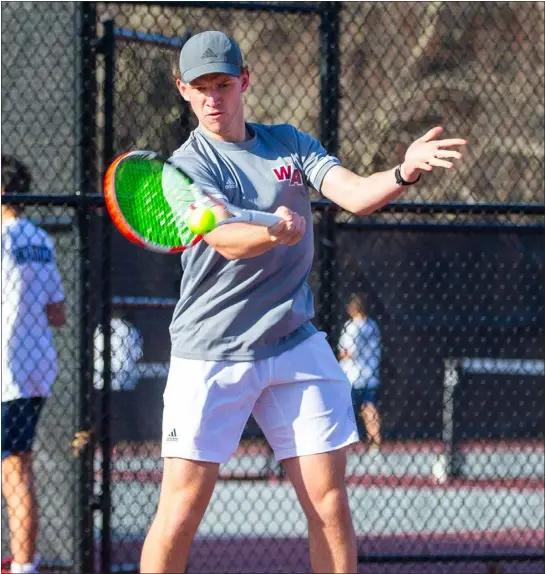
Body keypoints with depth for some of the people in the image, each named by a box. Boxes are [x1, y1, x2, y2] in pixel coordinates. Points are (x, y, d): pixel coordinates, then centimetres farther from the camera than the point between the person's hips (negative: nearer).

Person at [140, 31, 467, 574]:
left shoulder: (290, 143, 10)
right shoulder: (187, 167, -4)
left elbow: (356, 193, -5)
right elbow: (229, 242, -21)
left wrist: (403, 173, -27)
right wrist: (275, 230, -43)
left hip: (296, 346, 4)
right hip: (211, 353, -4)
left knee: (329, 502, -1)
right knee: (182, 509, -7)